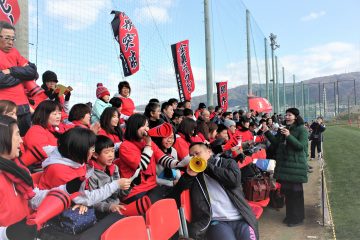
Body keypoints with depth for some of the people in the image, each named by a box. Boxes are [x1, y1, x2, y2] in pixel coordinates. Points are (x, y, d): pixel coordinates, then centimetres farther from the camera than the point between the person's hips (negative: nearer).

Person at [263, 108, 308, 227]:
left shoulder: (302, 129, -7)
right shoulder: (283, 128, 11)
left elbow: (301, 146, -17)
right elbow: (276, 143, 9)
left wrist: (289, 136, -27)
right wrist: (267, 132, -1)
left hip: (296, 165, -6)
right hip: (283, 164, 6)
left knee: (295, 191, 1)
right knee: (286, 190, 12)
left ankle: (297, 218, 17)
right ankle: (290, 215, 28)